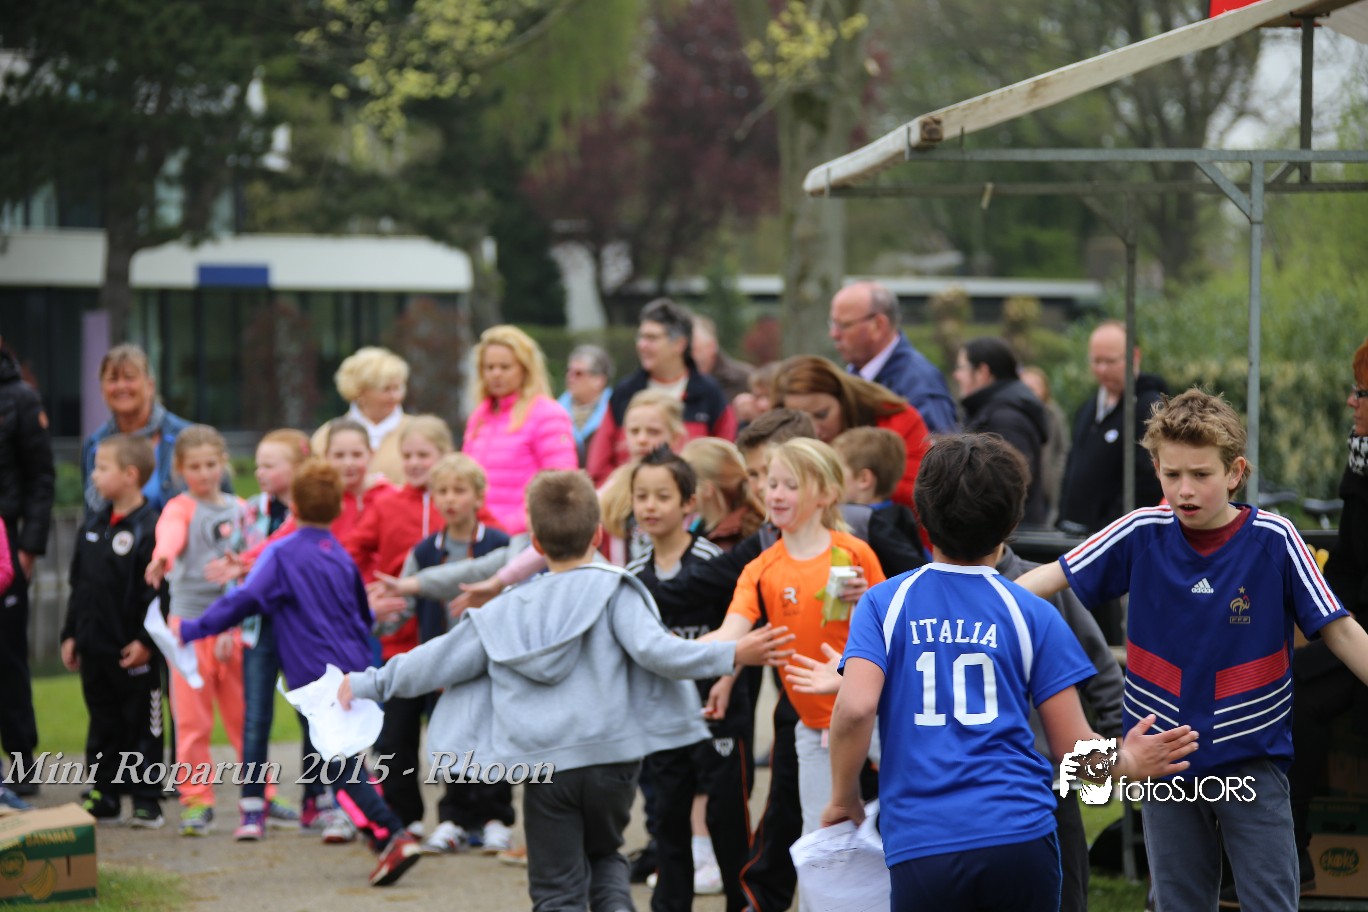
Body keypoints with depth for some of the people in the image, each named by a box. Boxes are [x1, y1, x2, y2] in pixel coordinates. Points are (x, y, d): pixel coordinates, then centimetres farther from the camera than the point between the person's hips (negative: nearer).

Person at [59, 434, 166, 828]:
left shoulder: (150, 527, -14)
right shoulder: (93, 527, 11)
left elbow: (155, 589, -17)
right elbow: (79, 585, 17)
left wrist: (147, 640, -20)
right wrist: (71, 633, 14)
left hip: (134, 651, -7)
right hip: (94, 646, 7)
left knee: (142, 726, 2)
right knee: (103, 725, 14)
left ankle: (147, 799, 8)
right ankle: (103, 795, 22)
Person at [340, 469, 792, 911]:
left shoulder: (507, 610, 7)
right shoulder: (613, 590, -2)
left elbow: (439, 661, 12)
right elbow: (653, 649, -17)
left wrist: (369, 683, 26)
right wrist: (733, 654, -16)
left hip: (543, 767, 0)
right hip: (609, 757, 0)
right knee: (603, 854, 25)